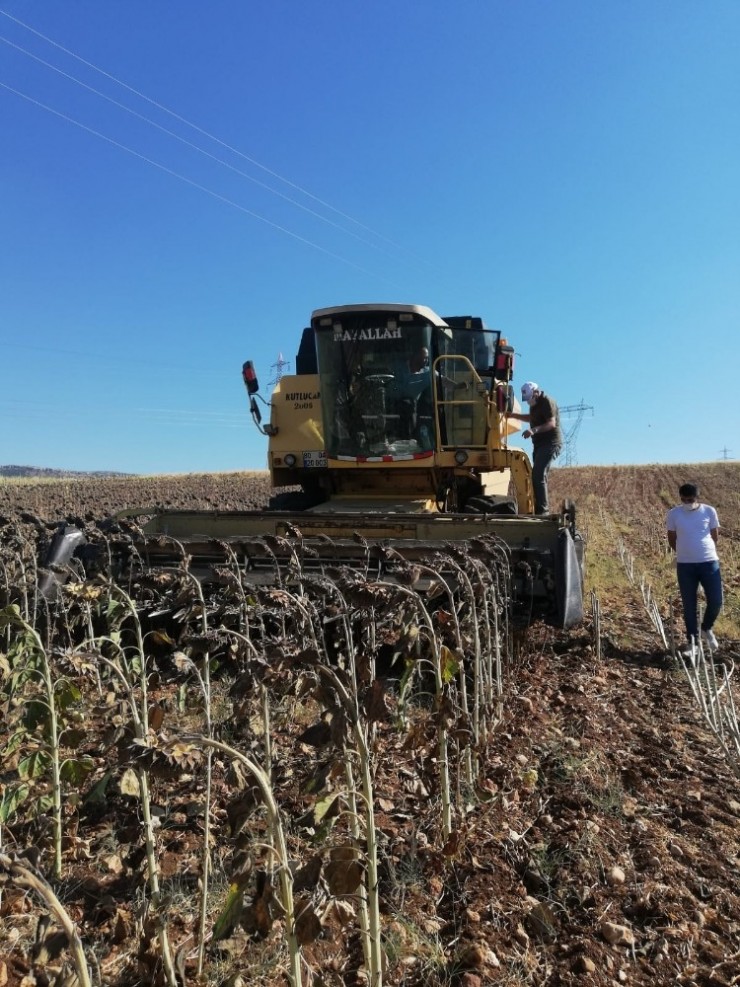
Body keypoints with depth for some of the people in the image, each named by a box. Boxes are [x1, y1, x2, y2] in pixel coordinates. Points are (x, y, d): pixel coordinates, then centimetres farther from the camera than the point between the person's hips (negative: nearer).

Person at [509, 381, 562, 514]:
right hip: (540, 444, 10)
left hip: (550, 443, -10)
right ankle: (542, 509, 17)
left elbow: (552, 423, -25)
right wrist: (514, 415, 18)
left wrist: (534, 430, -39)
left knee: (538, 476, -19)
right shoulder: (535, 403, 14)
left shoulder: (547, 402, -15)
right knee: (538, 476, 11)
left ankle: (542, 510, -19)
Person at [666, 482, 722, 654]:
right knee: (689, 605, 6)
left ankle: (707, 629, 29)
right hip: (685, 565, 0)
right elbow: (672, 540, 8)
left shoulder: (709, 511, -2)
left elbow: (714, 537, 9)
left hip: (709, 562, 0)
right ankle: (693, 641, 19)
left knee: (716, 601, -1)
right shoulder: (674, 514, -3)